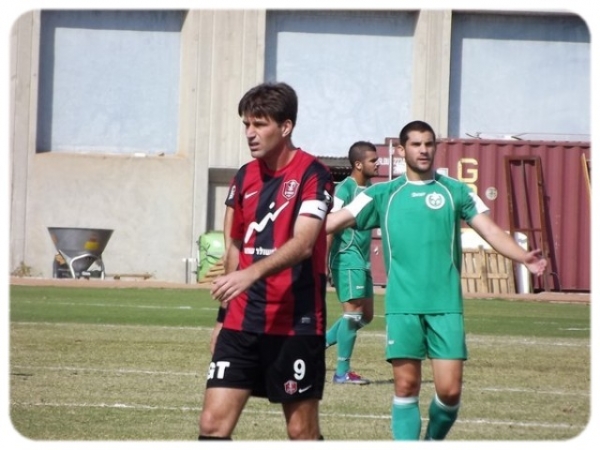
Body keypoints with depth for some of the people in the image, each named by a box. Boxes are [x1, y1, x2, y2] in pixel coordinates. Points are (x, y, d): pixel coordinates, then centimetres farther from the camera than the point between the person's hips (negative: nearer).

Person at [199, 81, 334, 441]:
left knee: (302, 431, 4)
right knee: (213, 422, -4)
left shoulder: (312, 175, -9)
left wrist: (252, 272, -37)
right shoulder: (245, 177, 11)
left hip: (296, 325, -6)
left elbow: (302, 243, -22)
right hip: (242, 322, 6)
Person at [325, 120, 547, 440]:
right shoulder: (384, 194, 8)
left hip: (445, 305, 0)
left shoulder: (455, 191, 7)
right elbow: (335, 221, 3)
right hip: (402, 306, 0)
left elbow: (489, 229, 0)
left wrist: (523, 257, -17)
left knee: (449, 389, -5)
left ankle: (434, 440, 20)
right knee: (406, 387, -1)